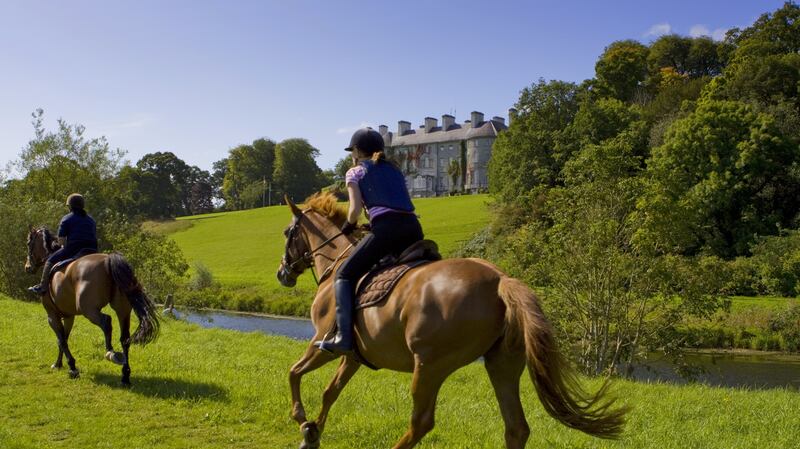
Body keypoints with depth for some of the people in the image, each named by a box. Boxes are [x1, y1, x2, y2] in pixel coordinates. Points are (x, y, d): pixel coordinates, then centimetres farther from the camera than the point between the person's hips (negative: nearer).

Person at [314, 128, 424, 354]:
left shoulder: (355, 172, 14)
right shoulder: (395, 170, 30)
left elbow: (355, 209, 2)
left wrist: (349, 226, 22)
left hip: (385, 227, -5)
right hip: (413, 228, 5)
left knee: (344, 275, 4)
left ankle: (343, 337, -10)